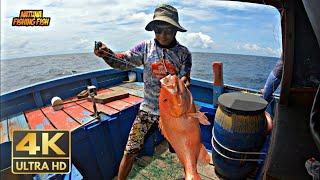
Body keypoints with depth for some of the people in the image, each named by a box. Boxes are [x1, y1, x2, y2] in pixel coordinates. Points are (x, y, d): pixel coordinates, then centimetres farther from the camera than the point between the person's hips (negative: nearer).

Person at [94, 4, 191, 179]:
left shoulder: (183, 53, -3)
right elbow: (123, 61, -12)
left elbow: (183, 80, -5)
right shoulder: (146, 47, -2)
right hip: (148, 108, 0)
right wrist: (107, 54, -31)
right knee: (130, 152, 4)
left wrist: (184, 80, -28)